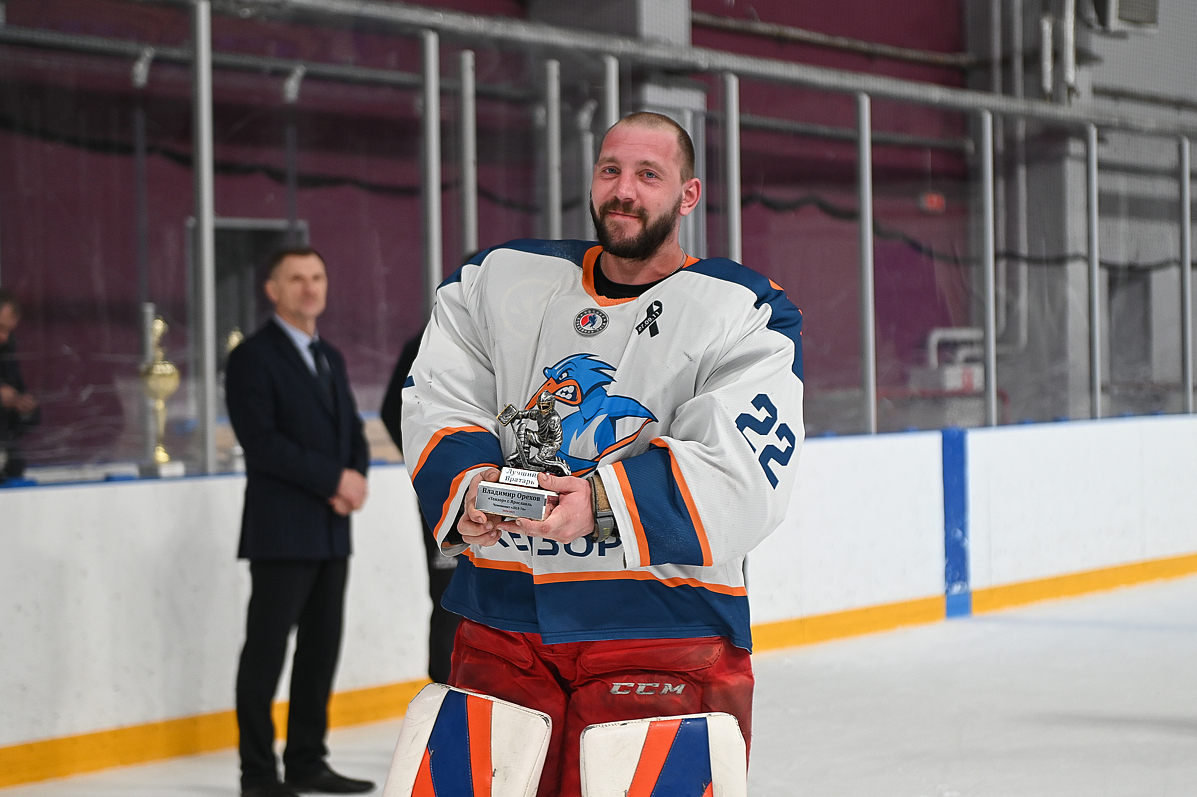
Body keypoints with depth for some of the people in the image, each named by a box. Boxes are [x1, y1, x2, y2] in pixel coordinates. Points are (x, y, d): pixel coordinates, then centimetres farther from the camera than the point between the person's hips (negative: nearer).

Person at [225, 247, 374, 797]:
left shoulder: (330, 358, 18)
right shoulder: (252, 358, -7)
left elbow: (352, 431, 19)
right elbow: (262, 442, -16)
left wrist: (356, 476, -2)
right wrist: (334, 478, -15)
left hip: (331, 532, 8)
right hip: (282, 533, -8)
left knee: (322, 648, 9)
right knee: (266, 651, -4)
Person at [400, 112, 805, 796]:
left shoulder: (746, 314, -1)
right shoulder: (500, 280, 12)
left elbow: (746, 478, -14)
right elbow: (437, 403, 6)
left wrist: (605, 503, -28)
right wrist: (465, 482, -16)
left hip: (665, 632, -3)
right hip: (503, 618, 3)